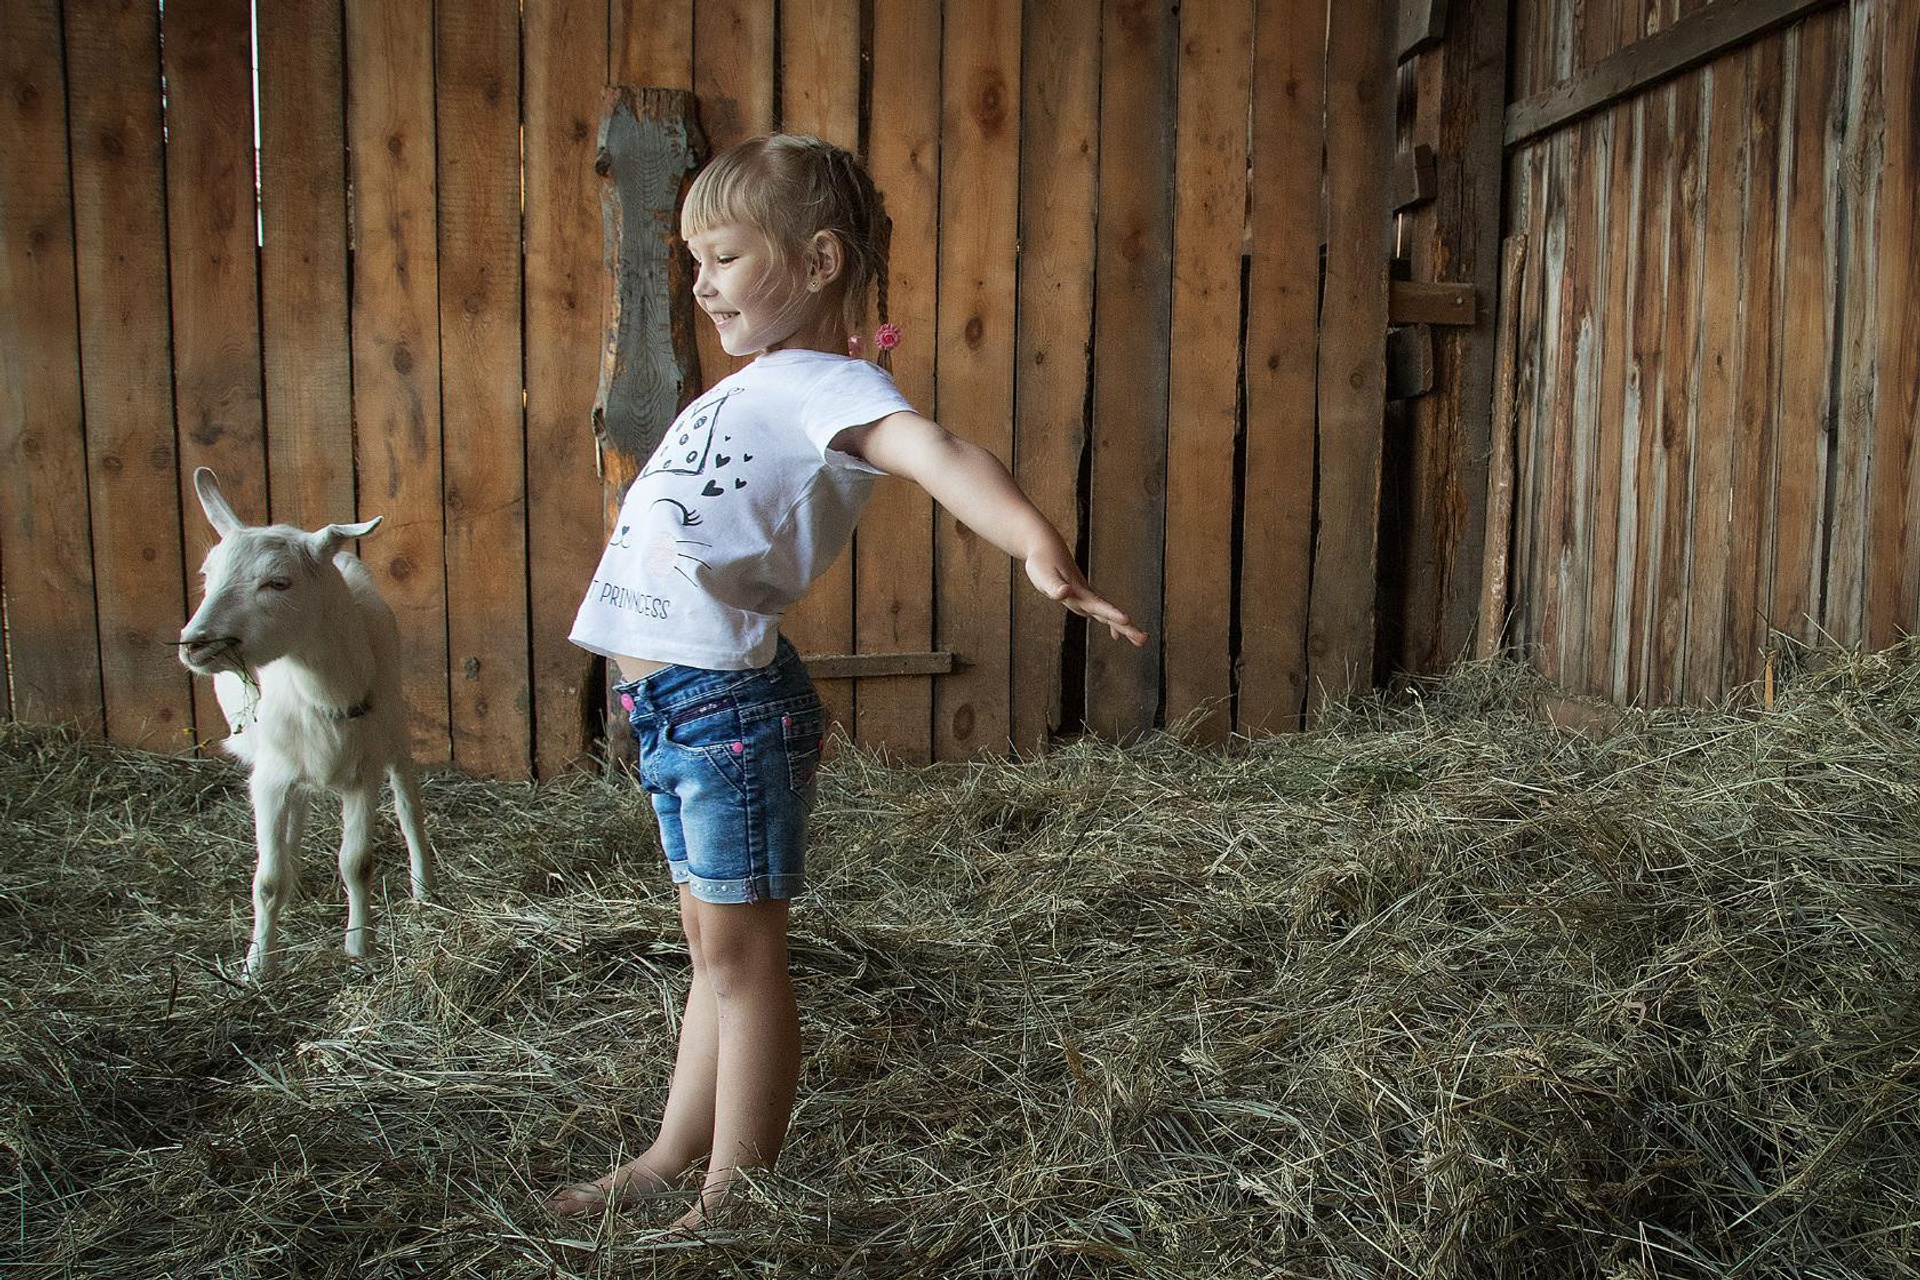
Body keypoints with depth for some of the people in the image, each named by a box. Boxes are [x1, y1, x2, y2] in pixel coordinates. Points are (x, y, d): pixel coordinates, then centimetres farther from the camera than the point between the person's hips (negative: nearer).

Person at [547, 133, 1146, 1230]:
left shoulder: (829, 385, -13)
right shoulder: (758, 383, 15)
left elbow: (938, 452, -33)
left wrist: (1037, 542, -49)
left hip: (730, 705, -9)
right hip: (674, 703, 9)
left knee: (741, 949, 2)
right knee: (713, 942, 19)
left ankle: (731, 1202, 16)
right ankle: (673, 1160, 34)